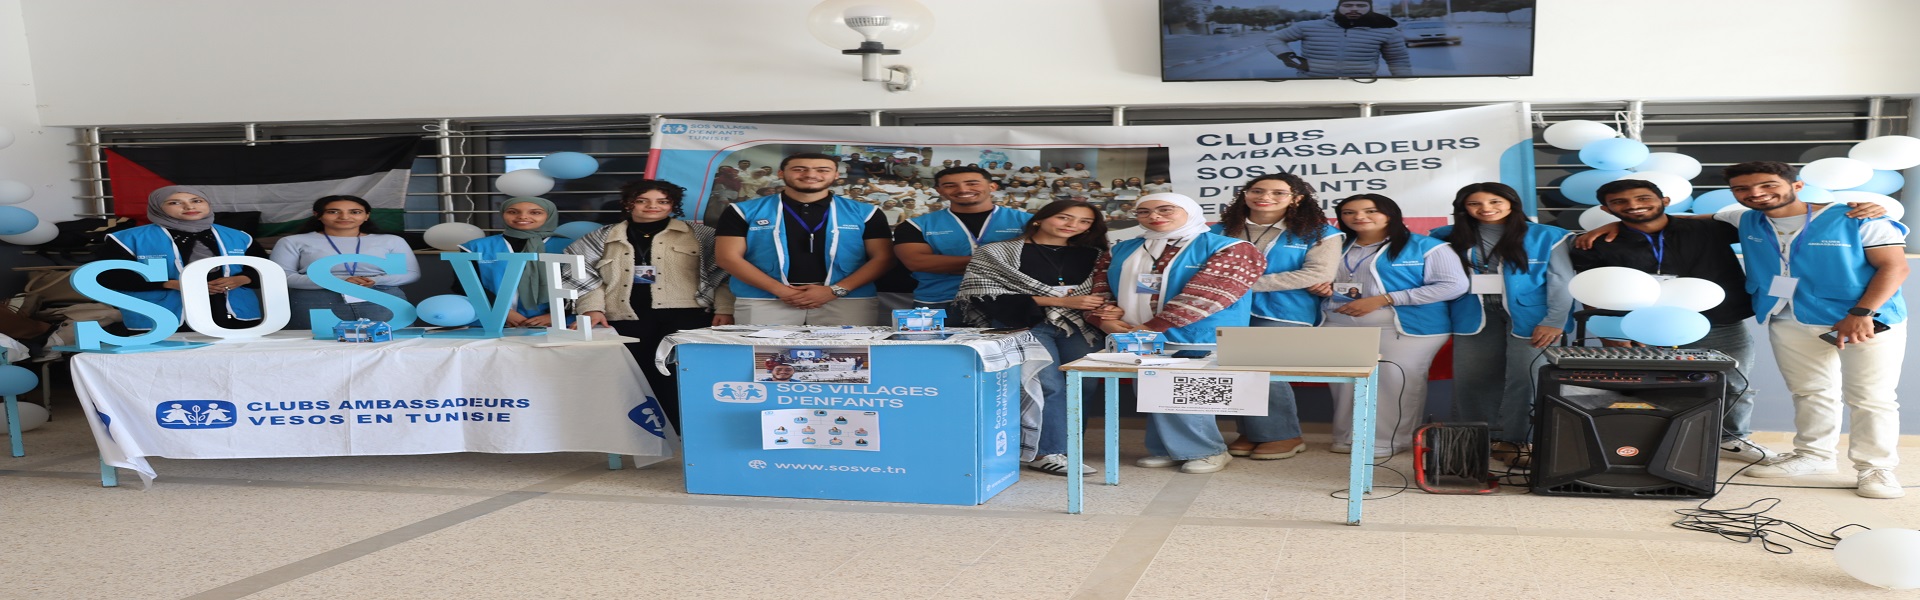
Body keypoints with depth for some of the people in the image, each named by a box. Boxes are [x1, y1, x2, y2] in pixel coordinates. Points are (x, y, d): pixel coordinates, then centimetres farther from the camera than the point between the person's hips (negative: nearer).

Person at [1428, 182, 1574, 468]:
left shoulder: (1545, 237, 0)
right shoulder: (1449, 238, 7)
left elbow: (1561, 281, -3)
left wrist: (1554, 322, -12)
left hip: (1529, 316, -3)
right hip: (1475, 317, 3)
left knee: (1524, 378, -10)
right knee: (1470, 379, 4)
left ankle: (1512, 440, -2)